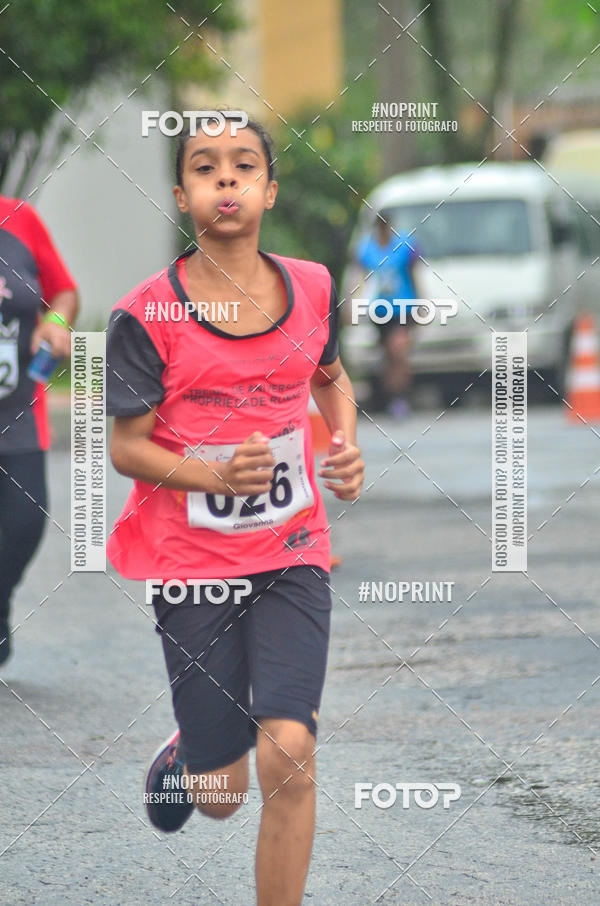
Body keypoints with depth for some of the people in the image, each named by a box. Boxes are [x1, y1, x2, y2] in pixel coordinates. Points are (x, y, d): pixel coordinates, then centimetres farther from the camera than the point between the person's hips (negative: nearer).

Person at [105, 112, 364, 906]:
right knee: (222, 796, 5)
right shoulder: (146, 315, -11)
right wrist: (216, 475, -23)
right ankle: (184, 754, 43)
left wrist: (346, 447, 1)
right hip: (192, 563, -2)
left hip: (293, 553, 2)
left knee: (287, 754, -16)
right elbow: (127, 447, -6)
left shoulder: (312, 289, 0)